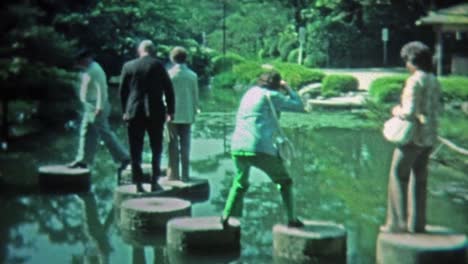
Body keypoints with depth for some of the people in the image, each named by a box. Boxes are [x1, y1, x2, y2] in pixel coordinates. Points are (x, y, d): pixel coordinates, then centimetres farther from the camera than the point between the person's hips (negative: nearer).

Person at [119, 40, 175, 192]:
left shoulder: (128, 66, 1)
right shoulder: (158, 66, -4)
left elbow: (122, 90, 4)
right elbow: (168, 89, -3)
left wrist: (125, 111, 13)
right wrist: (170, 111, 6)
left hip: (134, 113, 1)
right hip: (155, 112, -1)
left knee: (135, 151, 6)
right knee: (156, 149, 10)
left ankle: (139, 184, 5)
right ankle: (154, 182, 5)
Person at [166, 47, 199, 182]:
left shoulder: (169, 74, -7)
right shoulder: (192, 75, 0)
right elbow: (195, 96, 5)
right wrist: (194, 111, 15)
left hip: (173, 115, -2)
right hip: (187, 115, 2)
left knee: (173, 145, 4)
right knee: (185, 145, 7)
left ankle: (173, 173, 3)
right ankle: (185, 174, 7)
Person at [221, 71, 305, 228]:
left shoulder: (250, 93, 19)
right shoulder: (271, 96, 1)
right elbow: (299, 106, 6)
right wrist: (288, 89, 21)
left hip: (237, 147, 6)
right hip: (260, 149, -5)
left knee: (240, 184, 25)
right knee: (285, 182, 15)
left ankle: (226, 217, 10)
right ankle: (291, 219, 14)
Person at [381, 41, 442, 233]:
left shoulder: (415, 81, -17)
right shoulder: (434, 81, 9)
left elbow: (409, 112, -22)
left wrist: (397, 111, -2)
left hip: (413, 136, -8)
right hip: (430, 136, 8)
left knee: (398, 176, 2)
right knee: (418, 178, 14)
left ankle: (398, 222, 3)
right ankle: (416, 223, 18)